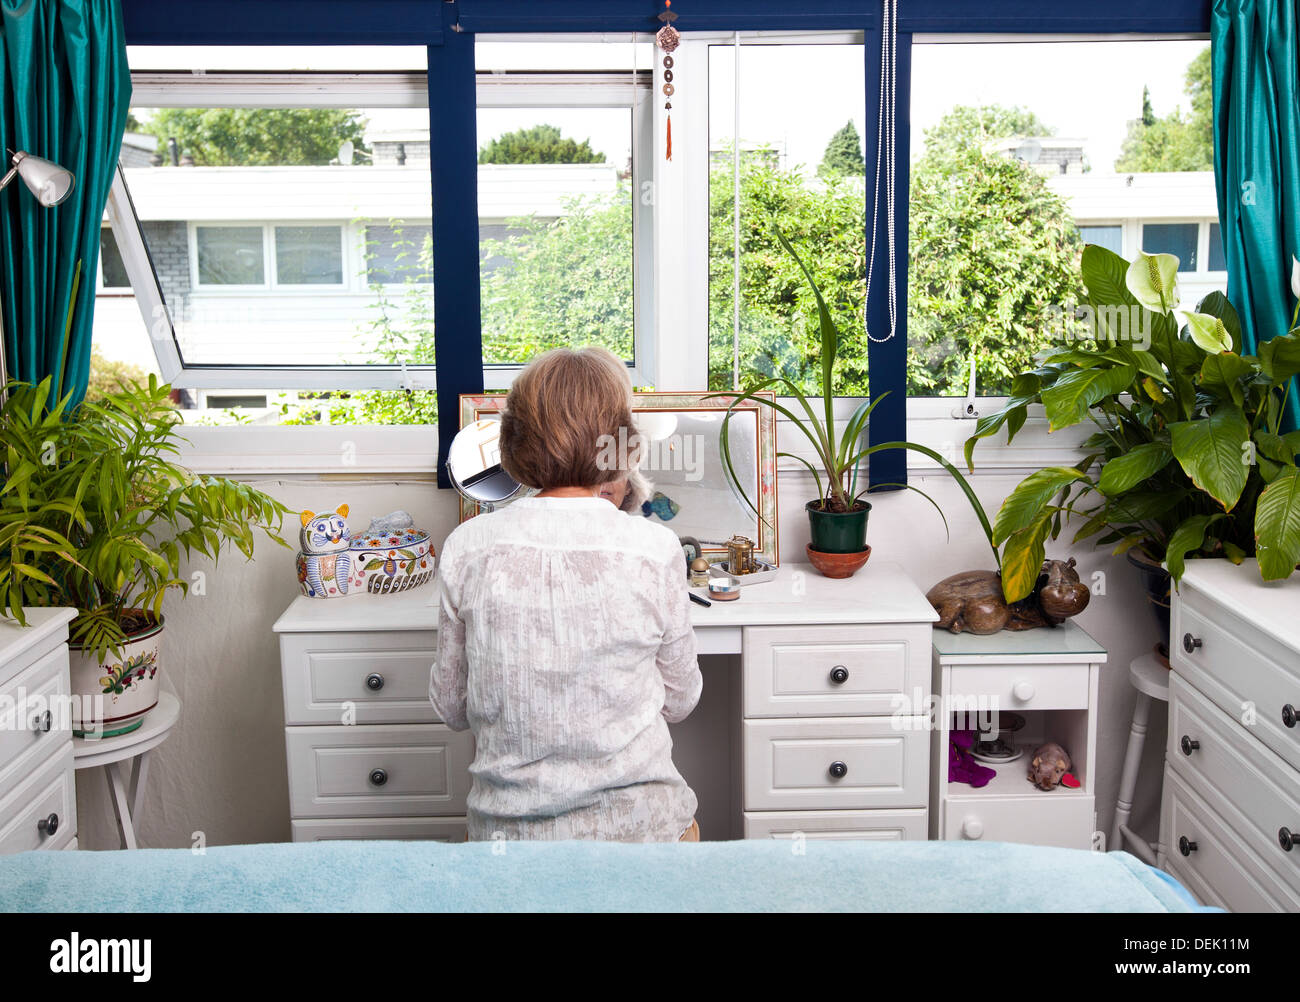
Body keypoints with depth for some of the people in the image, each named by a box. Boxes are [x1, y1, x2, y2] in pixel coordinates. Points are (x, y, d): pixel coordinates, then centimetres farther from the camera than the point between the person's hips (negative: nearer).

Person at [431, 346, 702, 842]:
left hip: (505, 828, 2)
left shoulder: (465, 548, -8)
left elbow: (451, 708, 3)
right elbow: (680, 701, 1)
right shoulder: (656, 550, -13)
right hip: (636, 826, -1)